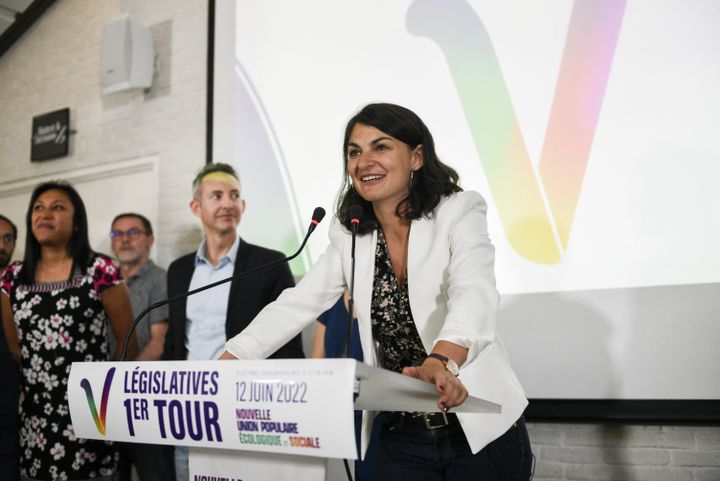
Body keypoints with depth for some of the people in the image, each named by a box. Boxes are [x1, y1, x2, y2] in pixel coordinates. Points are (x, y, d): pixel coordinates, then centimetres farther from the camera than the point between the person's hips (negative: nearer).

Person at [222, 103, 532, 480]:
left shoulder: (459, 212, -10)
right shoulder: (350, 238, 4)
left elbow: (473, 294, -27)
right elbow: (294, 307, 1)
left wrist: (443, 361, -47)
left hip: (482, 431, -3)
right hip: (402, 438, 3)